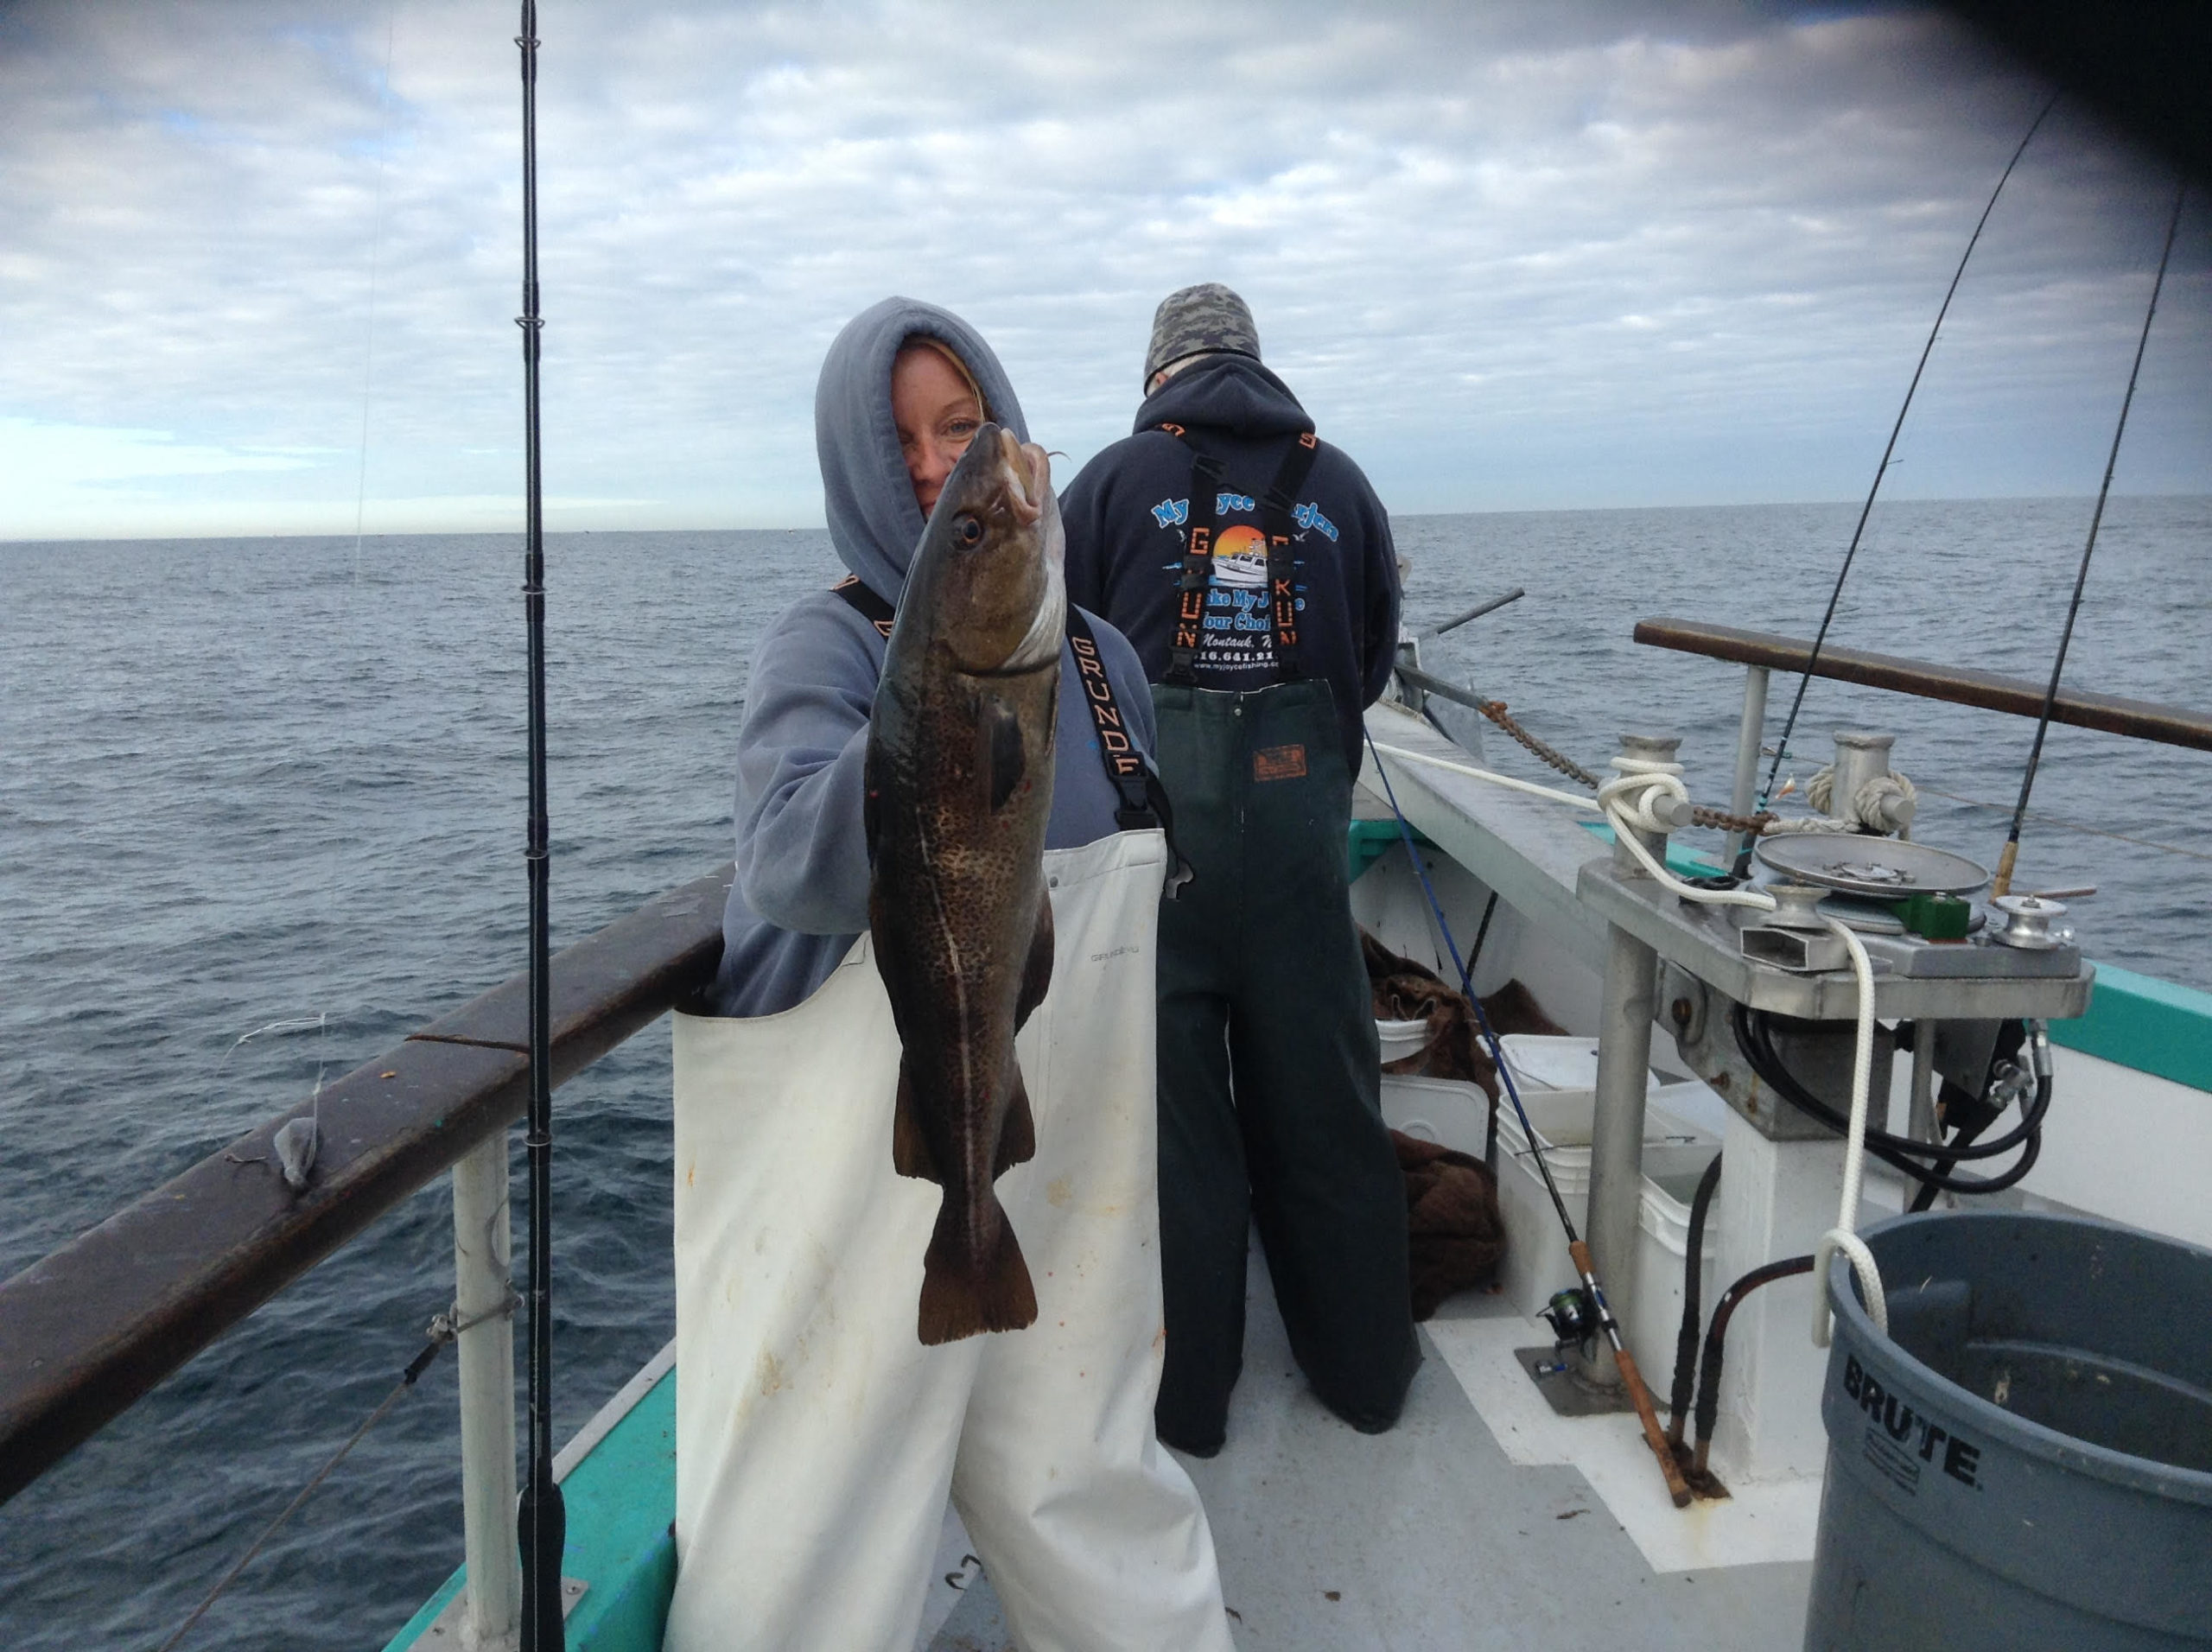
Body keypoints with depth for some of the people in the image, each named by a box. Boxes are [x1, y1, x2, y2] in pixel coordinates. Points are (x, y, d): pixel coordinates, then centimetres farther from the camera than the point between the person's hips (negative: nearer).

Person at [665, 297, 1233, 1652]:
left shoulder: (1097, 656, 5)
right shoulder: (827, 647, -9)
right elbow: (788, 870, -29)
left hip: (1073, 1164, 4)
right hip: (872, 1176, -4)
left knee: (1085, 1486, 17)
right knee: (822, 1536, 5)